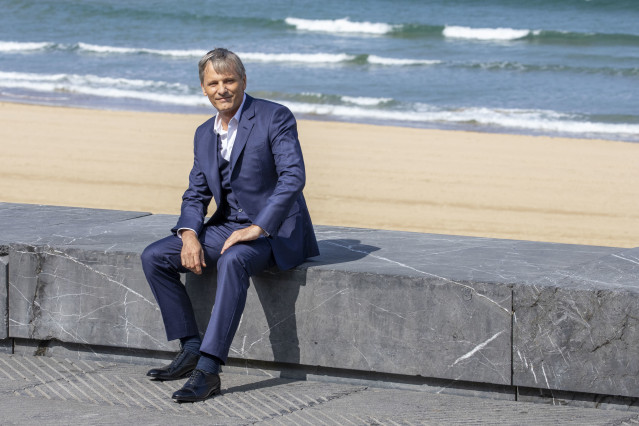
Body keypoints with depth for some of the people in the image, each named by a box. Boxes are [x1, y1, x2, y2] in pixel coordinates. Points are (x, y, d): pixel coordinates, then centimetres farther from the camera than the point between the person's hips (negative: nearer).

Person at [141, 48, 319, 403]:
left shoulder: (275, 118, -11)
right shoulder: (205, 134, 11)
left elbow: (293, 177, -22)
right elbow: (195, 195, 12)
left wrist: (257, 228, -29)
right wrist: (189, 235, -9)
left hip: (275, 231, -7)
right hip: (227, 225, 8)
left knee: (232, 261, -38)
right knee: (154, 257, -7)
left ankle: (208, 369, -41)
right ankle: (191, 350, -5)